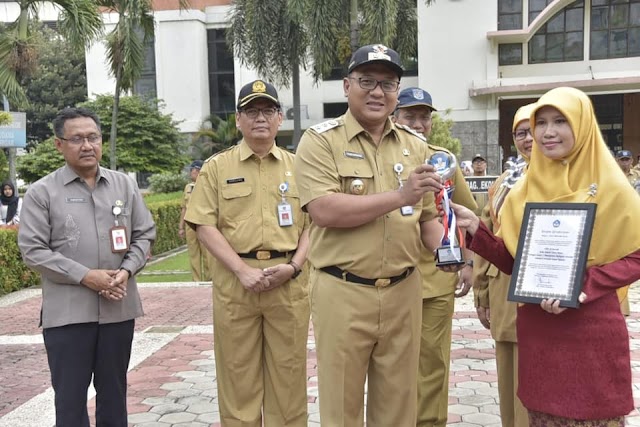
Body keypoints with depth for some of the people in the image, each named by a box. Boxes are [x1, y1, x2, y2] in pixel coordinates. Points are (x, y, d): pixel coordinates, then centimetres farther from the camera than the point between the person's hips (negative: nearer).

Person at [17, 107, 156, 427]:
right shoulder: (42, 192, -2)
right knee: (70, 395, 6)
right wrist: (84, 276, -15)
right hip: (67, 311, -3)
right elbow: (32, 250, -7)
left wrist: (127, 271, -9)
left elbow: (145, 234, 9)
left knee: (114, 391, 16)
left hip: (119, 307, 3)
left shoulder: (125, 185, 7)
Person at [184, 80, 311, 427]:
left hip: (288, 281, 1)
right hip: (235, 281, -1)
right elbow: (205, 226, -3)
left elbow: (312, 223, 8)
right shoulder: (216, 167, 5)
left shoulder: (297, 166, 10)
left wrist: (294, 266, -8)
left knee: (288, 374, 8)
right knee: (238, 375, 7)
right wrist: (242, 271, -12)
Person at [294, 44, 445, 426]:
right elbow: (324, 210, -19)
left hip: (403, 292, 4)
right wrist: (399, 196, -21)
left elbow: (429, 216, 14)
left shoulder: (416, 146, 10)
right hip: (342, 293, -4)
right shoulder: (320, 141, -5)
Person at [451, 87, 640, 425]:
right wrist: (476, 229, -9)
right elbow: (512, 261, 6)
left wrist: (582, 287, -19)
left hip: (592, 331, -3)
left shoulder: (609, 186, -4)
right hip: (535, 330, 4)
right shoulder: (526, 189, 6)